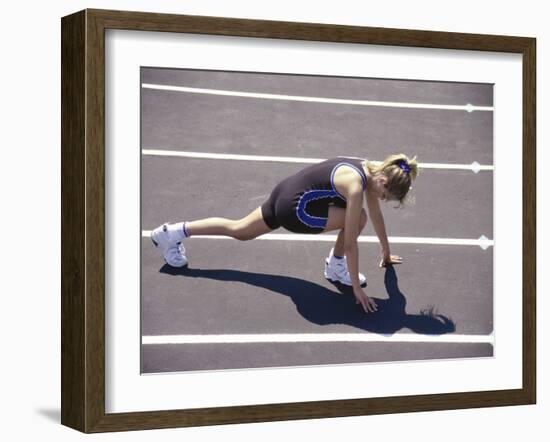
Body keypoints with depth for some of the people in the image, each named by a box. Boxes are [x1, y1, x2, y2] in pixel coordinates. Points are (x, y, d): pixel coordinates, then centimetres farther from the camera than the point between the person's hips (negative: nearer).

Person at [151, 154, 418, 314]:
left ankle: (172, 232, 28)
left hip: (286, 193, 9)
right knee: (356, 218, -17)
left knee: (239, 230, 23)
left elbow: (376, 214, 17)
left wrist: (386, 251, 29)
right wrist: (357, 288, -18)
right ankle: (336, 267, 6)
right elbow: (350, 243, -23)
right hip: (295, 208, -9)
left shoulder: (371, 171, 0)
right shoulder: (355, 186, -26)